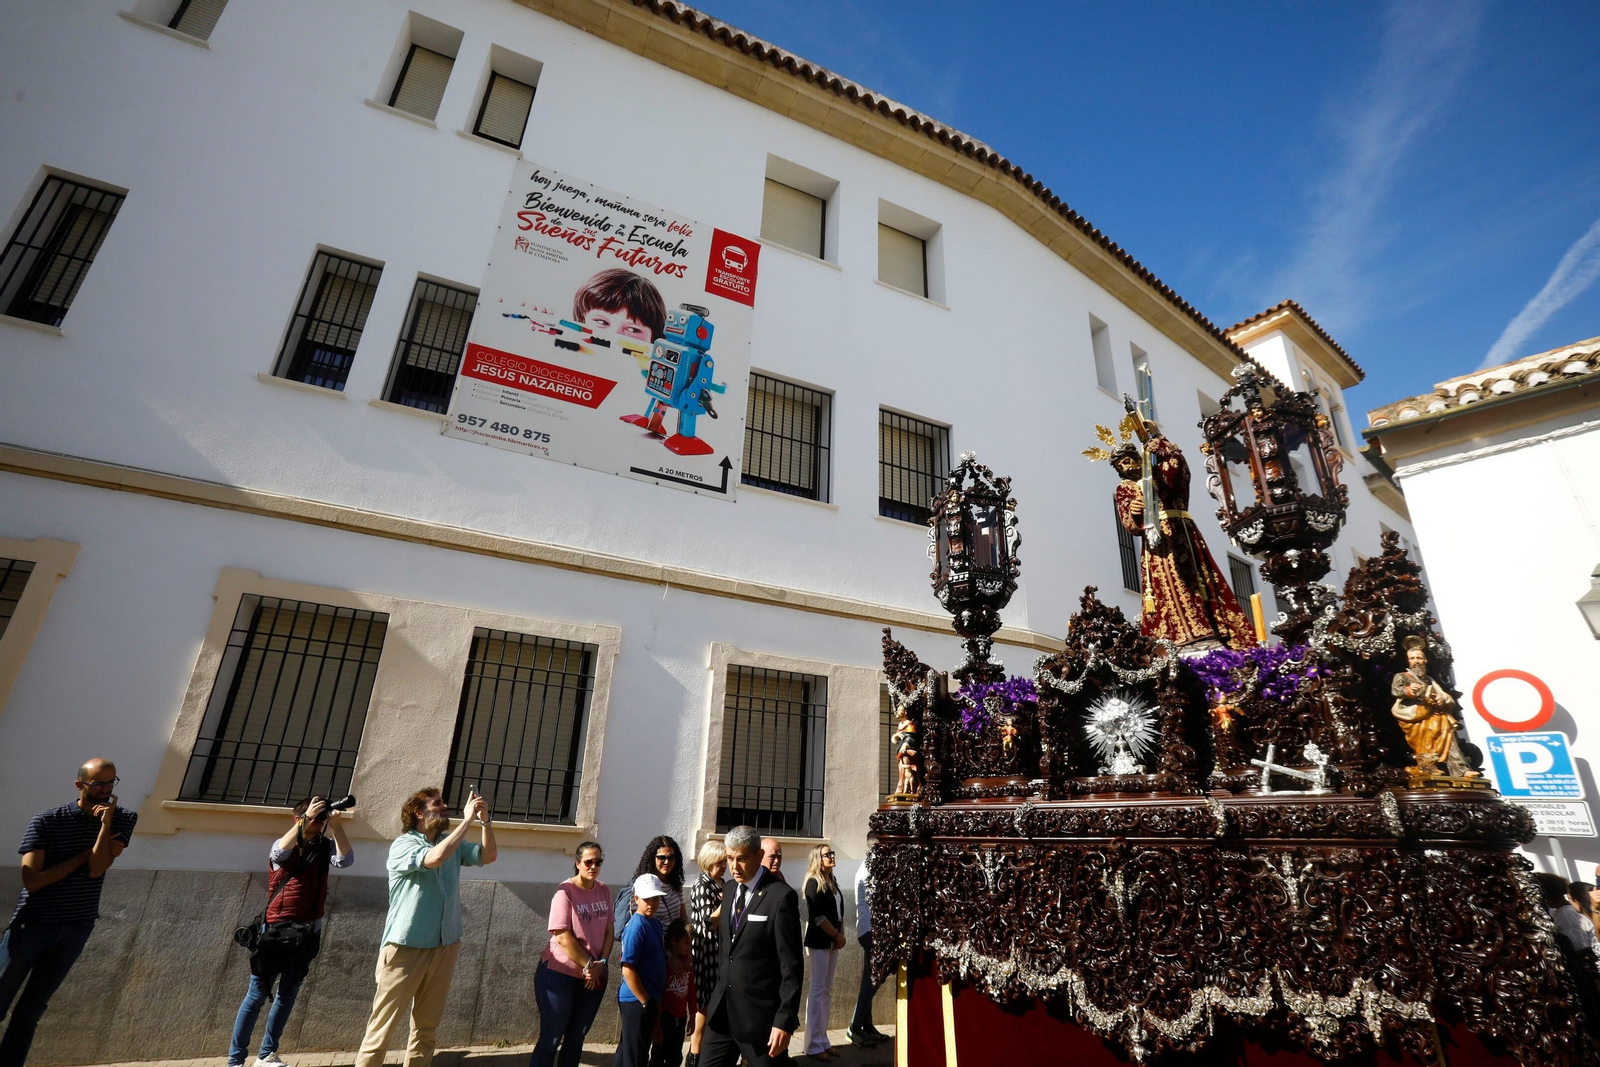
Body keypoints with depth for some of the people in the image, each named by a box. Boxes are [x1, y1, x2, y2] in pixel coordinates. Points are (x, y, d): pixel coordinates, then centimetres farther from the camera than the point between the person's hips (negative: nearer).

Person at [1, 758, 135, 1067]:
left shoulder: (122, 820, -2)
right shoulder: (46, 821, -8)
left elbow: (97, 869, -13)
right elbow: (32, 880, -14)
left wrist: (106, 823, -21)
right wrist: (85, 854, -15)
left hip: (76, 929, 1)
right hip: (33, 924, -1)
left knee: (30, 1012, 9)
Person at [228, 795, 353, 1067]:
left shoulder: (325, 847, 0)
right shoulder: (282, 847, -7)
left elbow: (346, 860, -17)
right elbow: (282, 850, -31)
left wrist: (336, 827, -27)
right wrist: (306, 818, -36)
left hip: (307, 932, 4)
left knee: (288, 993, 13)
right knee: (257, 994, 4)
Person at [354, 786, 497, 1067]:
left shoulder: (452, 842, 9)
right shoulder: (403, 844, -11)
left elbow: (489, 855, 2)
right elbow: (435, 858, -29)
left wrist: (485, 820, -11)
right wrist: (468, 820, -26)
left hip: (444, 947, 6)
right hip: (406, 947, -6)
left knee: (426, 1026, 13)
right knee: (382, 1025, 1)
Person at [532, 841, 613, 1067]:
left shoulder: (604, 890, 0)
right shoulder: (565, 891, -16)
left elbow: (609, 930, 4)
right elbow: (562, 936, -19)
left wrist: (601, 964, -9)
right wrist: (587, 965, -15)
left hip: (594, 975, 5)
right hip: (560, 974, -5)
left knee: (576, 1038, 16)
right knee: (551, 1038, 5)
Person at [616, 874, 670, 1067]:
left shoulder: (655, 923, 7)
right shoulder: (636, 927, -21)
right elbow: (628, 970, -23)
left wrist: (655, 1000, 13)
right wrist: (645, 1001, -16)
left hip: (648, 999, 8)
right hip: (637, 1001, -8)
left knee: (627, 1051, 19)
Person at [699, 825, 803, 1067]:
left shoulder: (782, 896, -15)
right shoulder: (728, 890, 7)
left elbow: (791, 965, -15)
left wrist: (785, 1020, -16)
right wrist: (713, 996, 12)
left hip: (759, 1014, -6)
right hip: (721, 1009, 6)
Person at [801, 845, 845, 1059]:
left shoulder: (832, 881, 12)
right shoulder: (813, 883, -12)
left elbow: (839, 910, 13)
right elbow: (818, 916, -17)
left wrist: (840, 935, 0)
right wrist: (837, 935, -11)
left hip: (832, 941, 8)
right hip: (818, 941, -8)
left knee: (827, 990, 10)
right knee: (818, 990, -3)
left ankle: (823, 1040, 17)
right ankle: (814, 1045, 4)